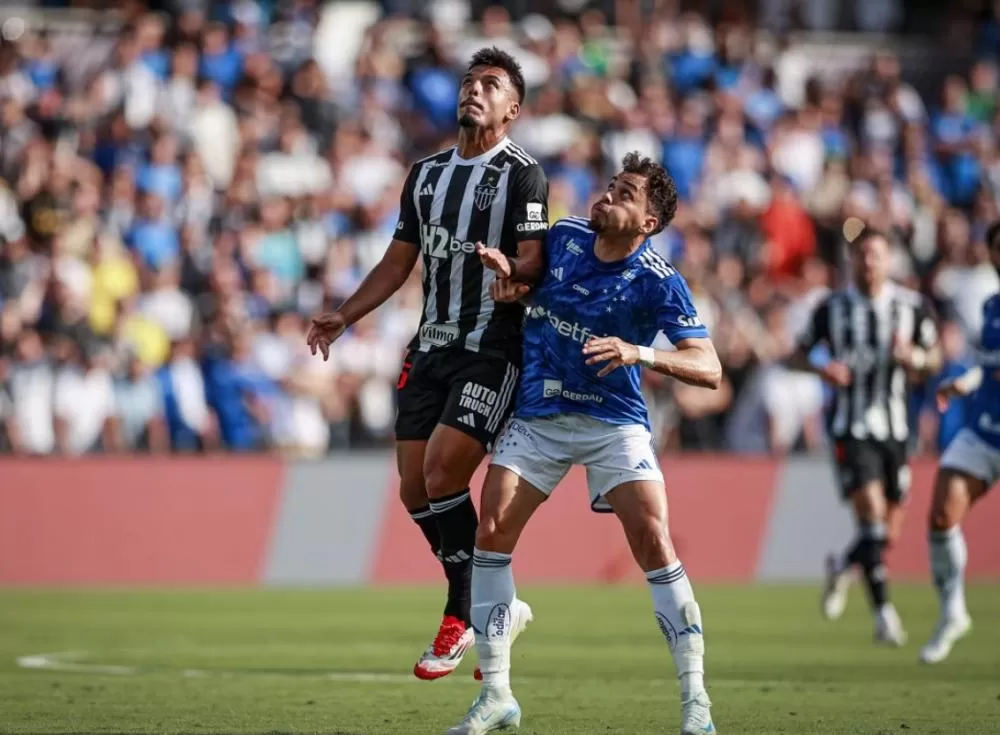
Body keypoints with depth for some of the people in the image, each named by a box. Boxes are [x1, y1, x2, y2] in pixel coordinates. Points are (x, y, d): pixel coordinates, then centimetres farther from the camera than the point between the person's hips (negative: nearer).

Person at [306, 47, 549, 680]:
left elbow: (534, 261, -13)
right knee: (416, 491, 2)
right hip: (432, 346, 7)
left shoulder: (522, 175, -4)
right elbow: (399, 262, 21)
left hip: (492, 348, -7)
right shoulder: (428, 173, 16)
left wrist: (511, 270, -36)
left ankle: (462, 618, -4)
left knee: (443, 474, -18)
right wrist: (344, 317, 12)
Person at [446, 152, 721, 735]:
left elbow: (709, 368, -22)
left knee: (654, 543, -17)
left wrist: (640, 353, -36)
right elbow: (526, 284, 22)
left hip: (614, 422, -4)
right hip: (538, 417, 4)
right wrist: (509, 275, -1)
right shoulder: (564, 237, -1)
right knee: (492, 532, -9)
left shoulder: (658, 282, -15)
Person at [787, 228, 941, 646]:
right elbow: (797, 355, 8)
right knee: (872, 515, -19)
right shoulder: (832, 308, -1)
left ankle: (841, 569, 37)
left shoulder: (912, 306, 3)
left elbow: (934, 360, 10)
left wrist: (913, 357, -13)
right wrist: (822, 369, -14)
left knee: (889, 532, 7)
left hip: (894, 428, 3)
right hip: (851, 427, -3)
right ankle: (883, 612, -14)